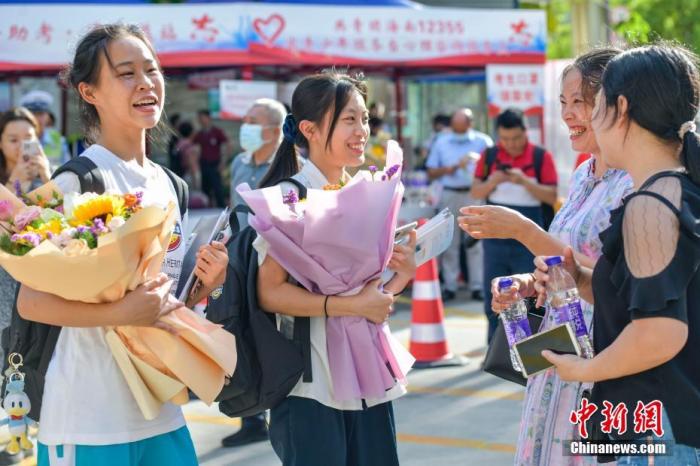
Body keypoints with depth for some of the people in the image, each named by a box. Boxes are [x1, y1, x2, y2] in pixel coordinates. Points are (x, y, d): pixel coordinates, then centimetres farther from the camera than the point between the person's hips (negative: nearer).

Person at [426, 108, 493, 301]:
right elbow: (431, 172, 11)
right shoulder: (441, 143, 13)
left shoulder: (482, 141, 7)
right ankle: (449, 286, 6)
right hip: (449, 196, 2)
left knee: (476, 241, -4)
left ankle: (477, 286, -1)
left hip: (474, 195, -2)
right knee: (449, 243, 2)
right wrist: (450, 168, -5)